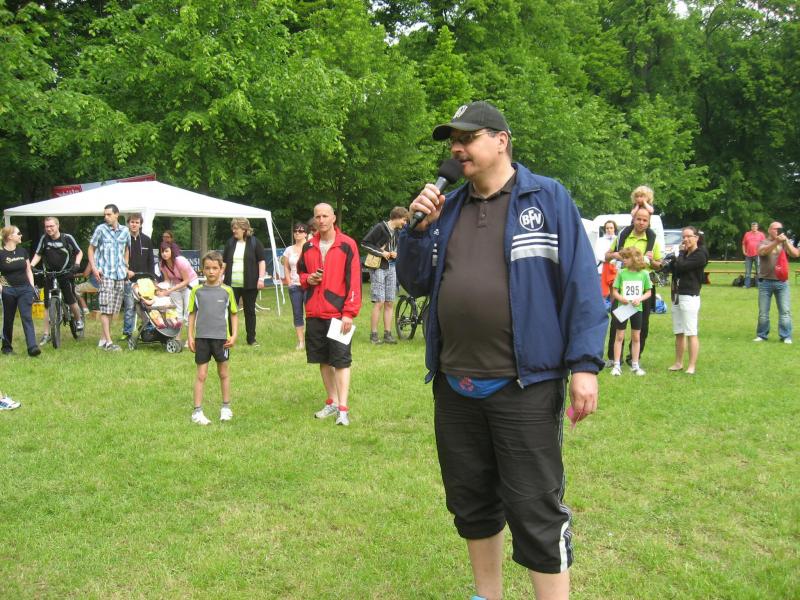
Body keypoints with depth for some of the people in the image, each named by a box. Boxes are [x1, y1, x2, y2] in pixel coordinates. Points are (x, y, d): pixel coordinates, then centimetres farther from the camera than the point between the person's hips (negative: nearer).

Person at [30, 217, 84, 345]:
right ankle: (46, 334, 10)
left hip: (65, 274, -3)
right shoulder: (44, 239, -2)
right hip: (49, 275, 3)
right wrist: (31, 266, -12)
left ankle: (79, 319, 22)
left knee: (71, 301, -10)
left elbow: (79, 252, 2)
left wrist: (77, 264, -15)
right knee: (47, 305, 3)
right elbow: (38, 255, 5)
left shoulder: (67, 238, -8)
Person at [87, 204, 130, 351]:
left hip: (120, 274, 5)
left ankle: (103, 338, 19)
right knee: (106, 308, -9)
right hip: (105, 274, -4)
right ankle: (108, 342, -11)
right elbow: (91, 249, 3)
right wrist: (94, 268, -7)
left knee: (113, 308, 9)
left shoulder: (125, 231, 8)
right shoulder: (100, 229, -2)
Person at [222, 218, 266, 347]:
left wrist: (261, 278, -9)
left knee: (250, 311, 6)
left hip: (249, 284, -2)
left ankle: (251, 339, 14)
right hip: (232, 284, 2)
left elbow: (262, 261, -1)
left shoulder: (254, 242, 0)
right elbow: (224, 262, 16)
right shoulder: (230, 243, 10)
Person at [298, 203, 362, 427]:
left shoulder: (347, 245, -6)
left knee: (341, 360, -5)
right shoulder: (308, 247, 10)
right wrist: (307, 279, -1)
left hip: (338, 314, -5)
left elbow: (354, 280, -9)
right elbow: (300, 271, 24)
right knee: (324, 360, 12)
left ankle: (343, 408, -5)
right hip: (314, 313, 5)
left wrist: (349, 313, -14)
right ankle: (332, 402, 24)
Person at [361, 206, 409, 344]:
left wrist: (395, 253, 2)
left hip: (391, 268, 7)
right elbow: (365, 243, -13)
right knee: (379, 303, -8)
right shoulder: (380, 227, -10)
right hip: (378, 268, -7)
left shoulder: (397, 232, 12)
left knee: (390, 303, 6)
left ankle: (388, 334, 11)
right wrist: (381, 253, -15)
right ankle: (373, 335, -1)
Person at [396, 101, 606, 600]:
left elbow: (581, 283, -8)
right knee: (471, 502, 17)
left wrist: (584, 363, -15)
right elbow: (416, 283, 13)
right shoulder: (446, 208, 12)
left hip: (523, 386, -6)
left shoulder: (548, 198, -4)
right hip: (454, 386, 6)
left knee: (536, 512, -2)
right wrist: (419, 227, -3)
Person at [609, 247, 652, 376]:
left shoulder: (643, 274, -3)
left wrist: (640, 299, -15)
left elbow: (648, 292, 3)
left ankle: (635, 365, 20)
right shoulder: (621, 273, -4)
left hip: (637, 308, 1)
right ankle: (616, 365, 6)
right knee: (619, 336, 2)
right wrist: (620, 298, -21)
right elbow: (614, 291, -2)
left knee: (636, 337, 10)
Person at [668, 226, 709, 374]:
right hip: (677, 296, 9)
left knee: (691, 333, -7)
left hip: (689, 297, -9)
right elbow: (673, 268, 15)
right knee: (678, 333, 12)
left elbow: (681, 266, -18)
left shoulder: (700, 255, -9)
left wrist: (681, 253, -4)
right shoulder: (685, 254, 17)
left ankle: (692, 366, -5)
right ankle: (678, 363, 19)